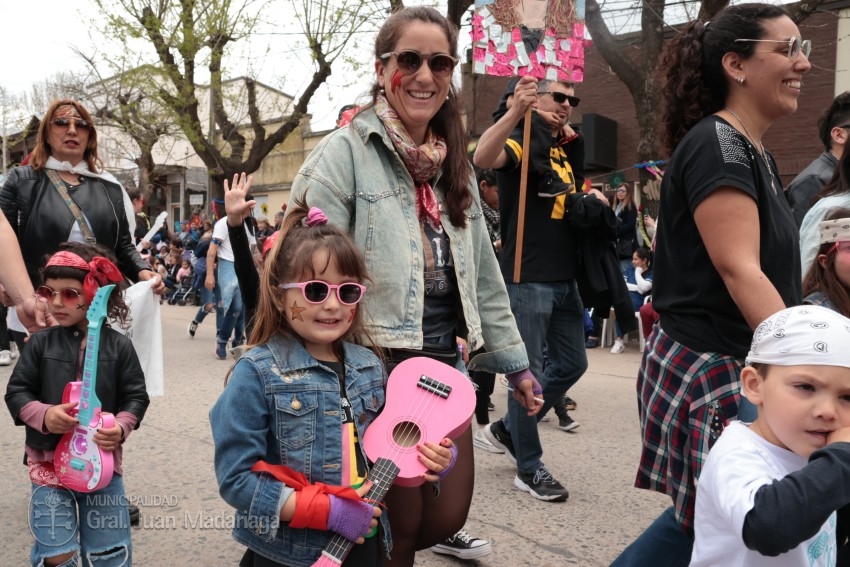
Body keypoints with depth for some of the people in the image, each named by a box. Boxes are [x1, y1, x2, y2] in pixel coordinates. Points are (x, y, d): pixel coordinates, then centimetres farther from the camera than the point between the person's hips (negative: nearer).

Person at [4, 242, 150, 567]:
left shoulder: (118, 345, -4)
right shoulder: (41, 343, -2)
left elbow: (136, 396, -1)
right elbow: (16, 392, 0)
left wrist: (122, 426, -20)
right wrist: (43, 414, -20)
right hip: (49, 460, 0)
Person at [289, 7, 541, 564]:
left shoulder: (454, 163, 12)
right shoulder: (344, 153, -10)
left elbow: (482, 274, 16)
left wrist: (514, 361, 16)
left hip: (445, 364, 7)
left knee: (448, 516, 13)